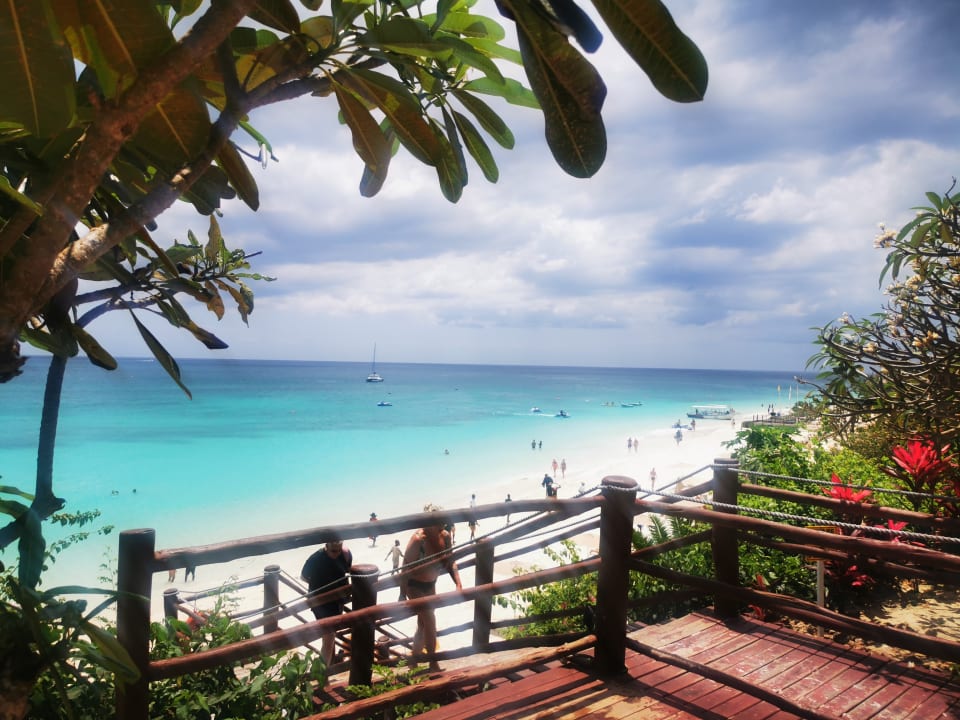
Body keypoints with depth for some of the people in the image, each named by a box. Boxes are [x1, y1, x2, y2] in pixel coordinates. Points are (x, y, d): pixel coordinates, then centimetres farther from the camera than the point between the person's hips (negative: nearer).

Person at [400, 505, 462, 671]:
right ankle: (433, 664, 6)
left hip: (430, 585, 7)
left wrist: (458, 583, -13)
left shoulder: (445, 536, -9)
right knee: (429, 621, -8)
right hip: (415, 586, -7)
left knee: (424, 622, 18)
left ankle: (415, 655, 38)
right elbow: (406, 567, -23)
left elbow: (451, 562, -2)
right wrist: (402, 594, -21)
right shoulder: (418, 539, -28)